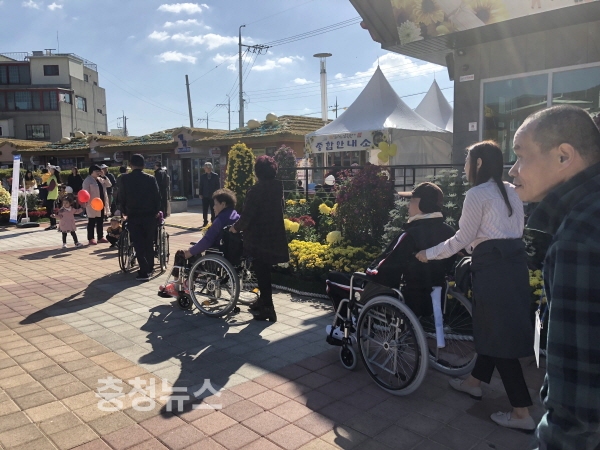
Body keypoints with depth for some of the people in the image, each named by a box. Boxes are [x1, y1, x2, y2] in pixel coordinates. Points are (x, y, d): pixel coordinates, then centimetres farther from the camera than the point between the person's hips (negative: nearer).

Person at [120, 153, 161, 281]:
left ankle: (144, 271, -6)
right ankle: (149, 268, 21)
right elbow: (157, 196, -1)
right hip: (149, 215, 1)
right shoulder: (150, 179, -2)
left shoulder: (124, 179, -3)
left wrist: (124, 211, 14)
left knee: (138, 244, 0)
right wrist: (156, 211, 12)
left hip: (133, 216, -1)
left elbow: (122, 197, 0)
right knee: (149, 242, 13)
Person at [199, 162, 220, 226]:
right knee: (204, 210, 3)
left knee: (213, 210, 3)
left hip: (213, 196, -1)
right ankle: (205, 222, 12)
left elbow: (218, 185, 2)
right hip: (205, 196, 2)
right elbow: (201, 185, 8)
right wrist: (201, 194, 0)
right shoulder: (202, 176, 6)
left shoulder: (215, 175, 1)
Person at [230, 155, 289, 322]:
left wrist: (236, 227, 0)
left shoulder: (256, 190, -18)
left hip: (258, 237, -7)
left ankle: (268, 308, 5)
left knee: (261, 272, 1)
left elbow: (247, 214, -17)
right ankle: (264, 301, 32)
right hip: (275, 236, 7)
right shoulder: (278, 187, 3)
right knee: (265, 271, 20)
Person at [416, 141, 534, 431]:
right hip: (513, 261, 10)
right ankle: (474, 382, 36)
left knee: (498, 333, -2)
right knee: (495, 327, 19)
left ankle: (522, 413, 5)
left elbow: (462, 238, -10)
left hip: (493, 267, -9)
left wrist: (429, 254, 2)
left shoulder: (477, 194, -11)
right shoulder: (510, 191, 14)